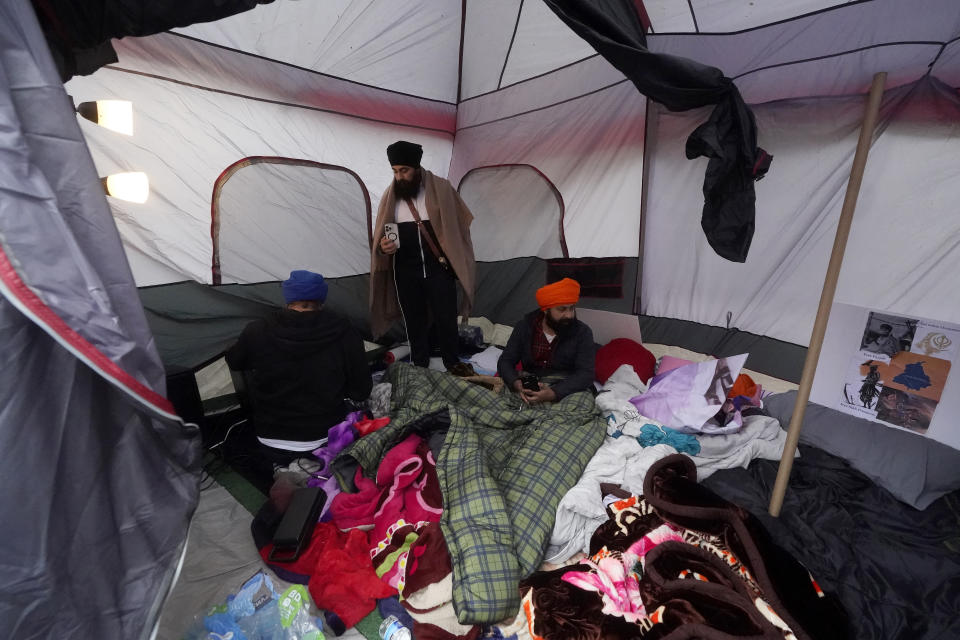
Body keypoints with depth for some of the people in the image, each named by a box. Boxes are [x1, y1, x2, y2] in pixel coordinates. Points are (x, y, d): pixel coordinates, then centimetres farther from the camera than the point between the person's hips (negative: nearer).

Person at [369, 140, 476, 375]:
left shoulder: (441, 189, -3)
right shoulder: (390, 196, 4)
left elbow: (459, 224, 3)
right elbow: (380, 235, 8)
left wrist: (456, 262, 1)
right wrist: (383, 247, -16)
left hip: (439, 267, -2)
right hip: (406, 271, 2)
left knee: (446, 318, 4)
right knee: (414, 321, 11)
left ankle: (452, 362, 26)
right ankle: (419, 366, 29)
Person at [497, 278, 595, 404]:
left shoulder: (583, 333, -7)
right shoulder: (525, 326, -1)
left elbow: (586, 374, -15)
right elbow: (505, 361, -2)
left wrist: (554, 393, -32)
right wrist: (517, 383, -25)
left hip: (566, 390, -1)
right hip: (529, 388, 1)